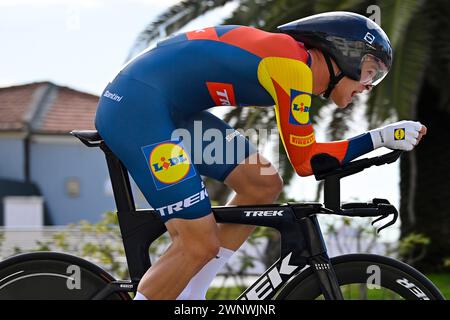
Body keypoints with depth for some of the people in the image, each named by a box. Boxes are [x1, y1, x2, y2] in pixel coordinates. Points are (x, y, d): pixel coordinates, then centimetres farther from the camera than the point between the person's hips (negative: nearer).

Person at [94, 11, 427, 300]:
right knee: (201, 245, -12)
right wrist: (381, 137, -1)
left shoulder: (292, 60, 15)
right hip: (137, 108, -10)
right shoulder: (295, 66, -14)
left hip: (168, 109, 10)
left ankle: (187, 299, 16)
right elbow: (305, 161, -7)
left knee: (264, 185, 10)